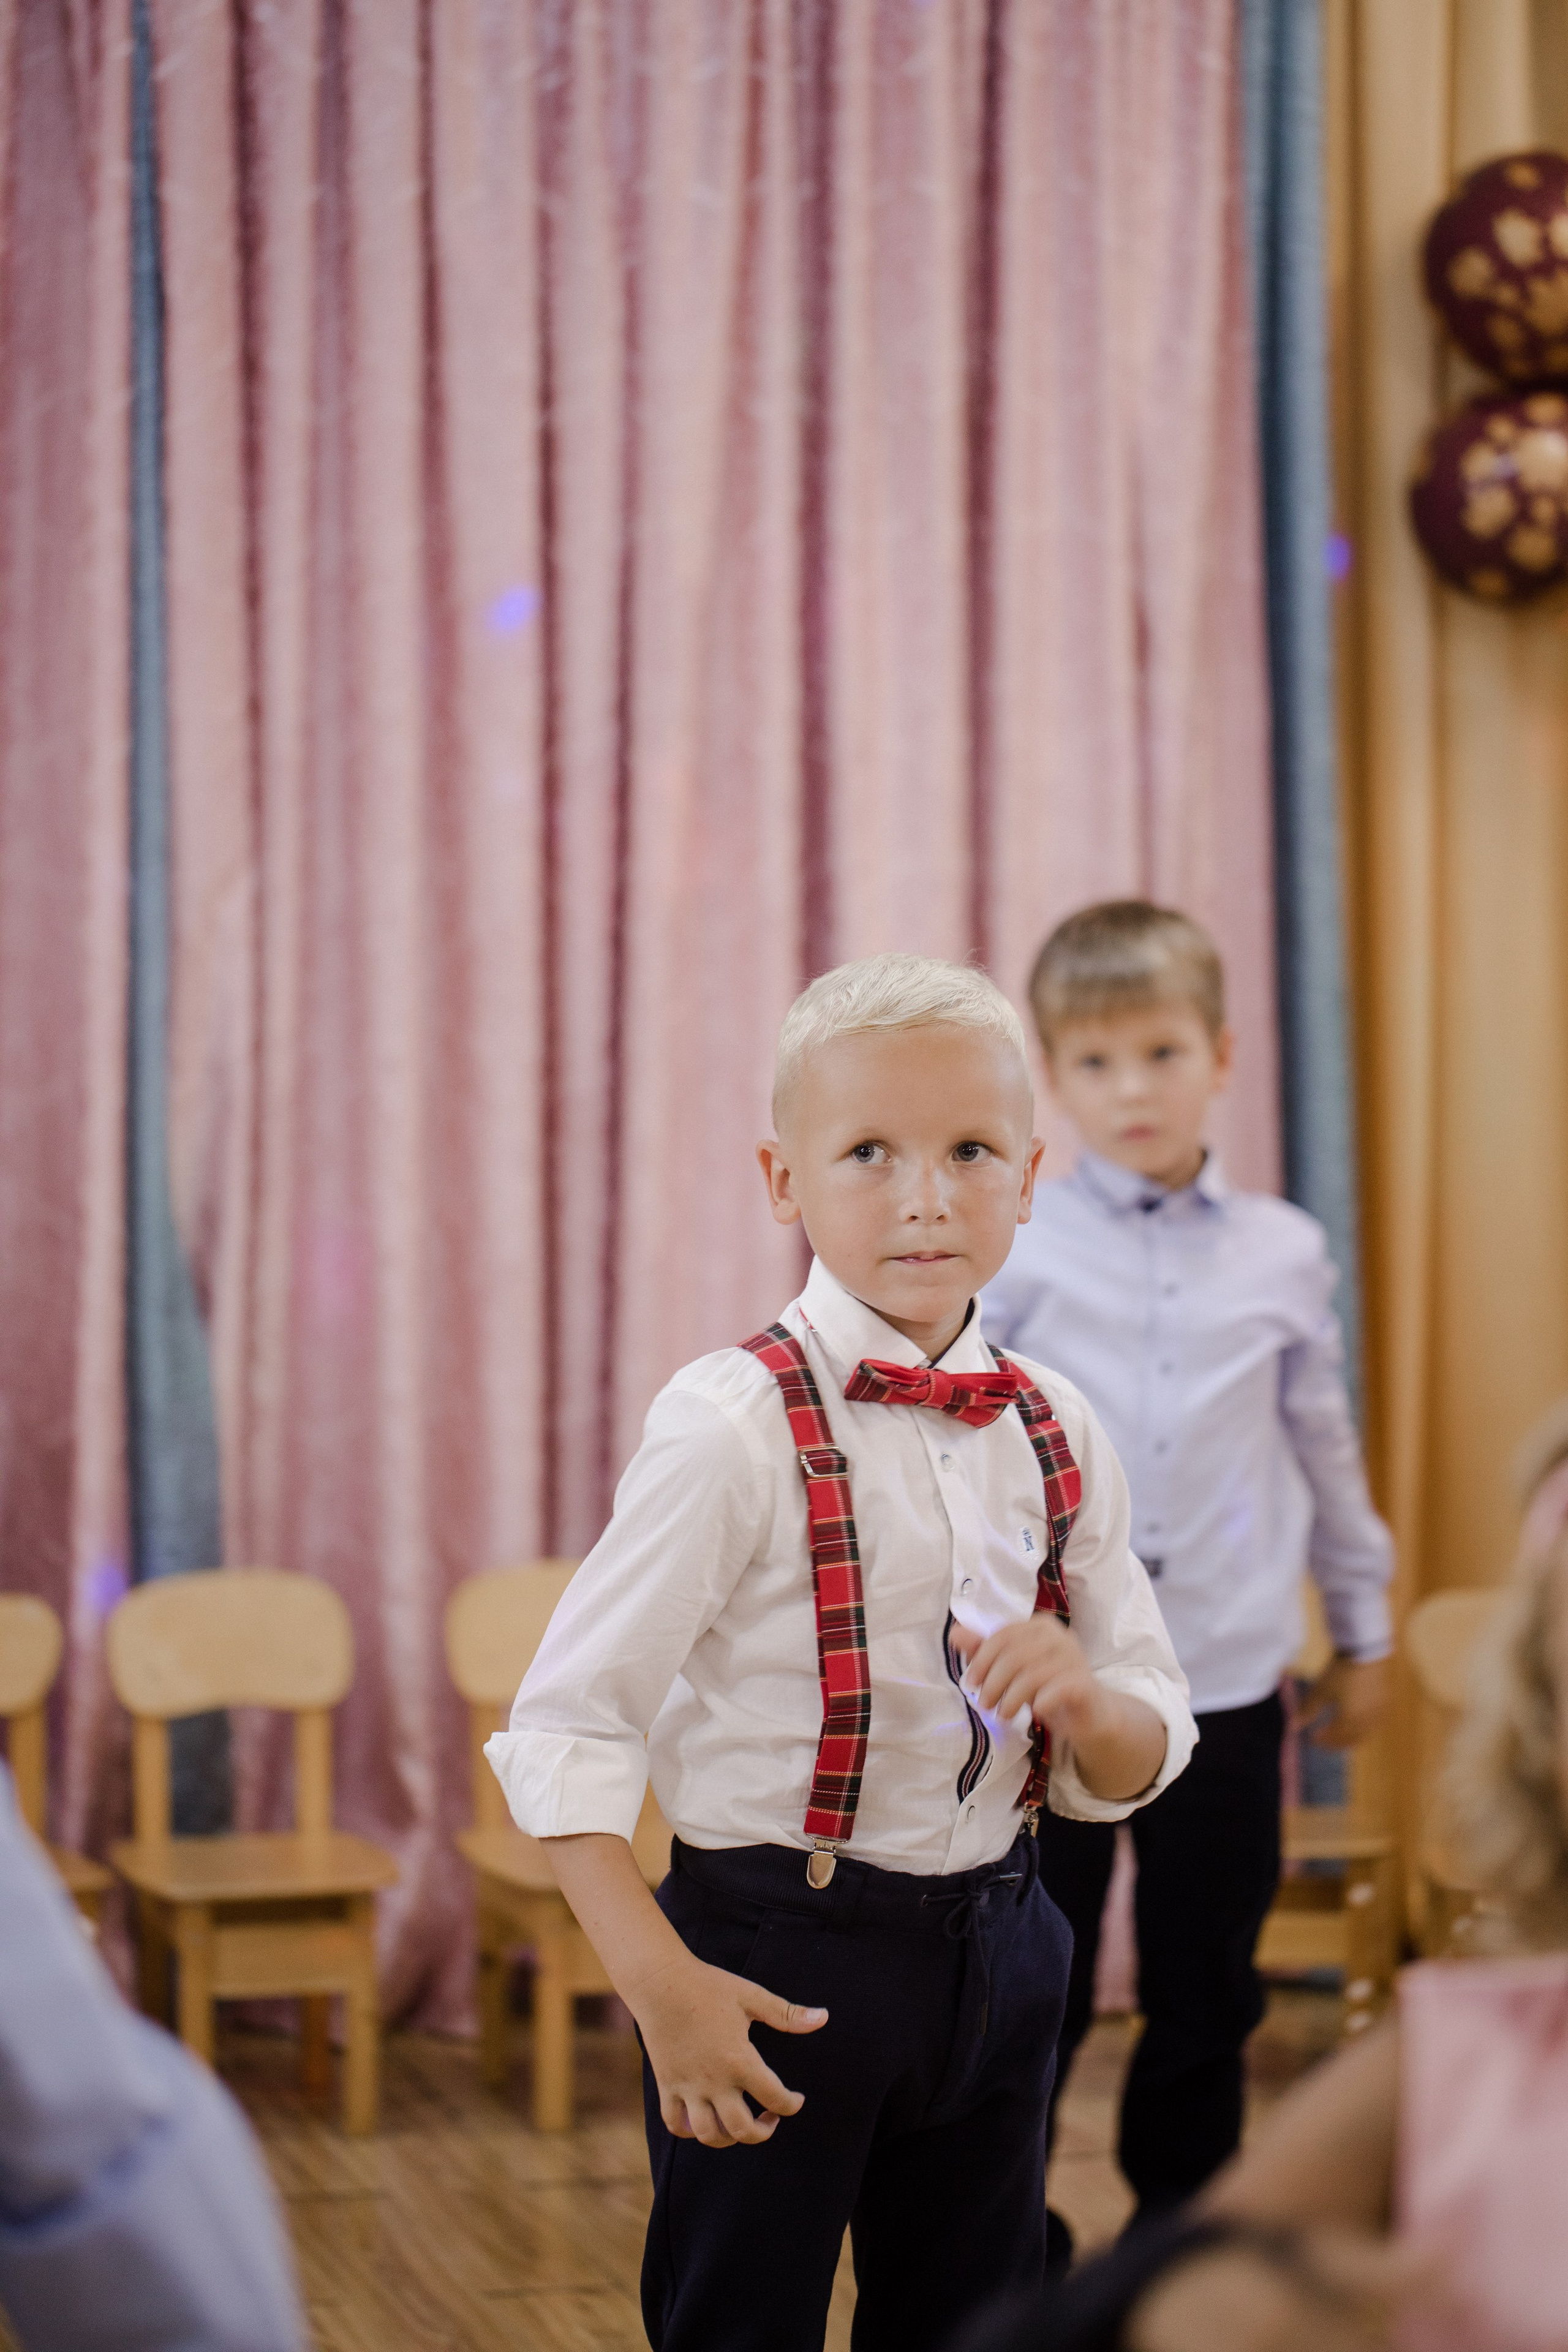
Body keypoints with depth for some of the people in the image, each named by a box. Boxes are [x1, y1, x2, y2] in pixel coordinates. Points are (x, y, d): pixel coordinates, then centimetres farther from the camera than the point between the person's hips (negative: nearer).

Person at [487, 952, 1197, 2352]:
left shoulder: (1058, 1435, 2)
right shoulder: (736, 1429, -15)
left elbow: (1144, 1759, 9)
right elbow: (567, 1724, -14)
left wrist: (1081, 1699, -14)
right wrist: (662, 1984, -22)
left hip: (992, 1943, 5)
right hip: (779, 1950, -5)